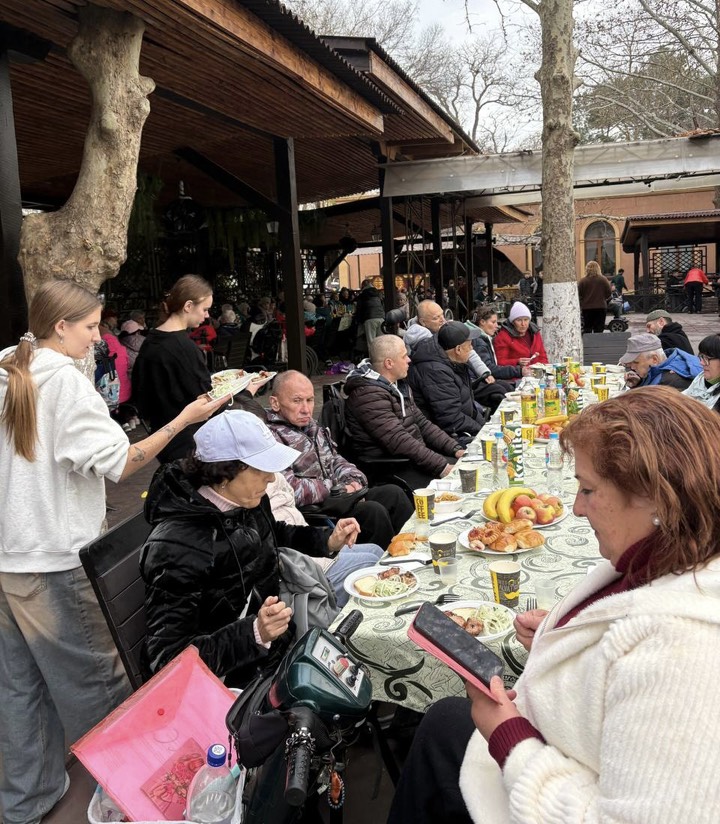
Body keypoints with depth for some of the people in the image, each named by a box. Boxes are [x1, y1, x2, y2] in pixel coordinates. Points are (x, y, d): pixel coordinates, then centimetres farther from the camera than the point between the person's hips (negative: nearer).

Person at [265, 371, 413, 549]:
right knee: (373, 511, -25)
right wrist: (337, 488, -14)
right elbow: (289, 489, -24)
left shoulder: (313, 428, 15)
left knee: (393, 493, -4)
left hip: (336, 495, 9)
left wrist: (353, 481, 1)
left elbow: (336, 461, 23)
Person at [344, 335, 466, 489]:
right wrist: (442, 467, -27)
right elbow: (399, 442, -26)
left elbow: (422, 423, 16)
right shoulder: (368, 395, -19)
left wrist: (456, 449, 3)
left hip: (416, 456, 9)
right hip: (391, 469, -9)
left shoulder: (399, 385, 13)